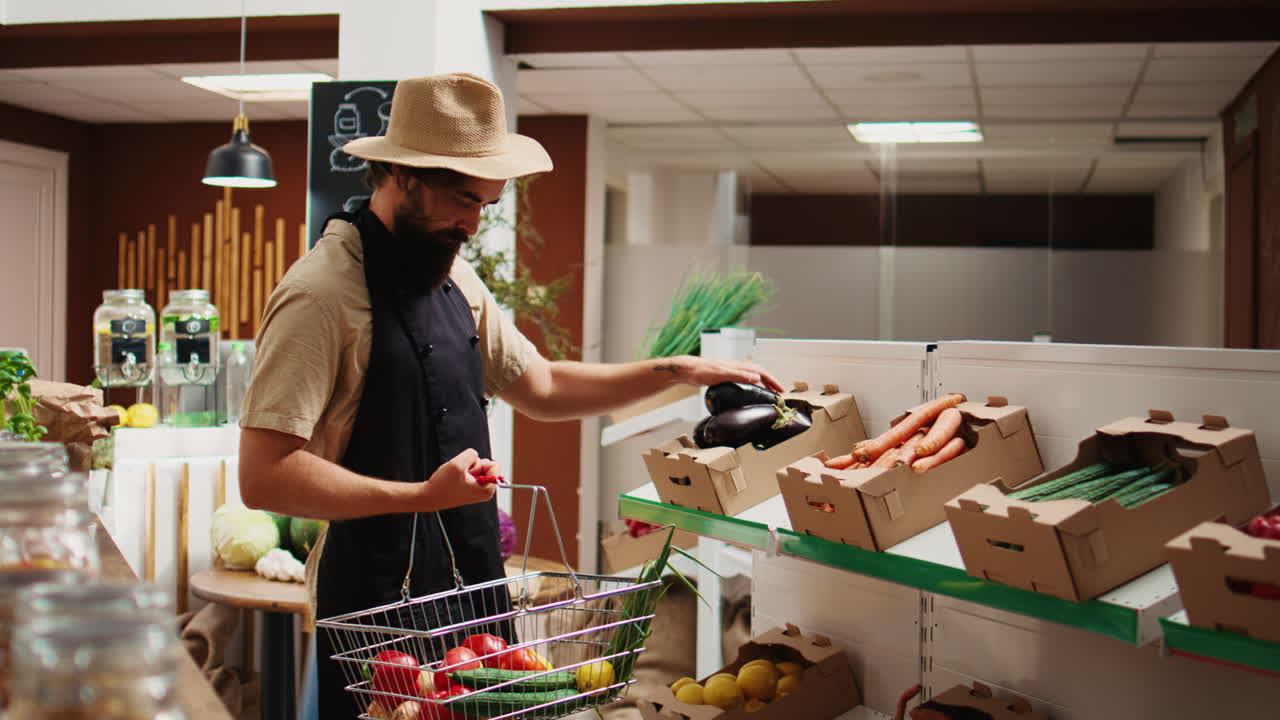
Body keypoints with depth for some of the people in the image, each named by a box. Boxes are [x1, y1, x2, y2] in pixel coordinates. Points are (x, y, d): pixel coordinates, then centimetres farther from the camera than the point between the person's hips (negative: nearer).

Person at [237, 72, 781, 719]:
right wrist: (422, 495, -24)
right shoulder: (321, 294, -16)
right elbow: (263, 477, -22)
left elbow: (540, 388, 20)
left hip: (474, 590, 8)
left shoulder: (455, 279, 10)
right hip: (379, 608, -7)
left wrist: (676, 371, 13)